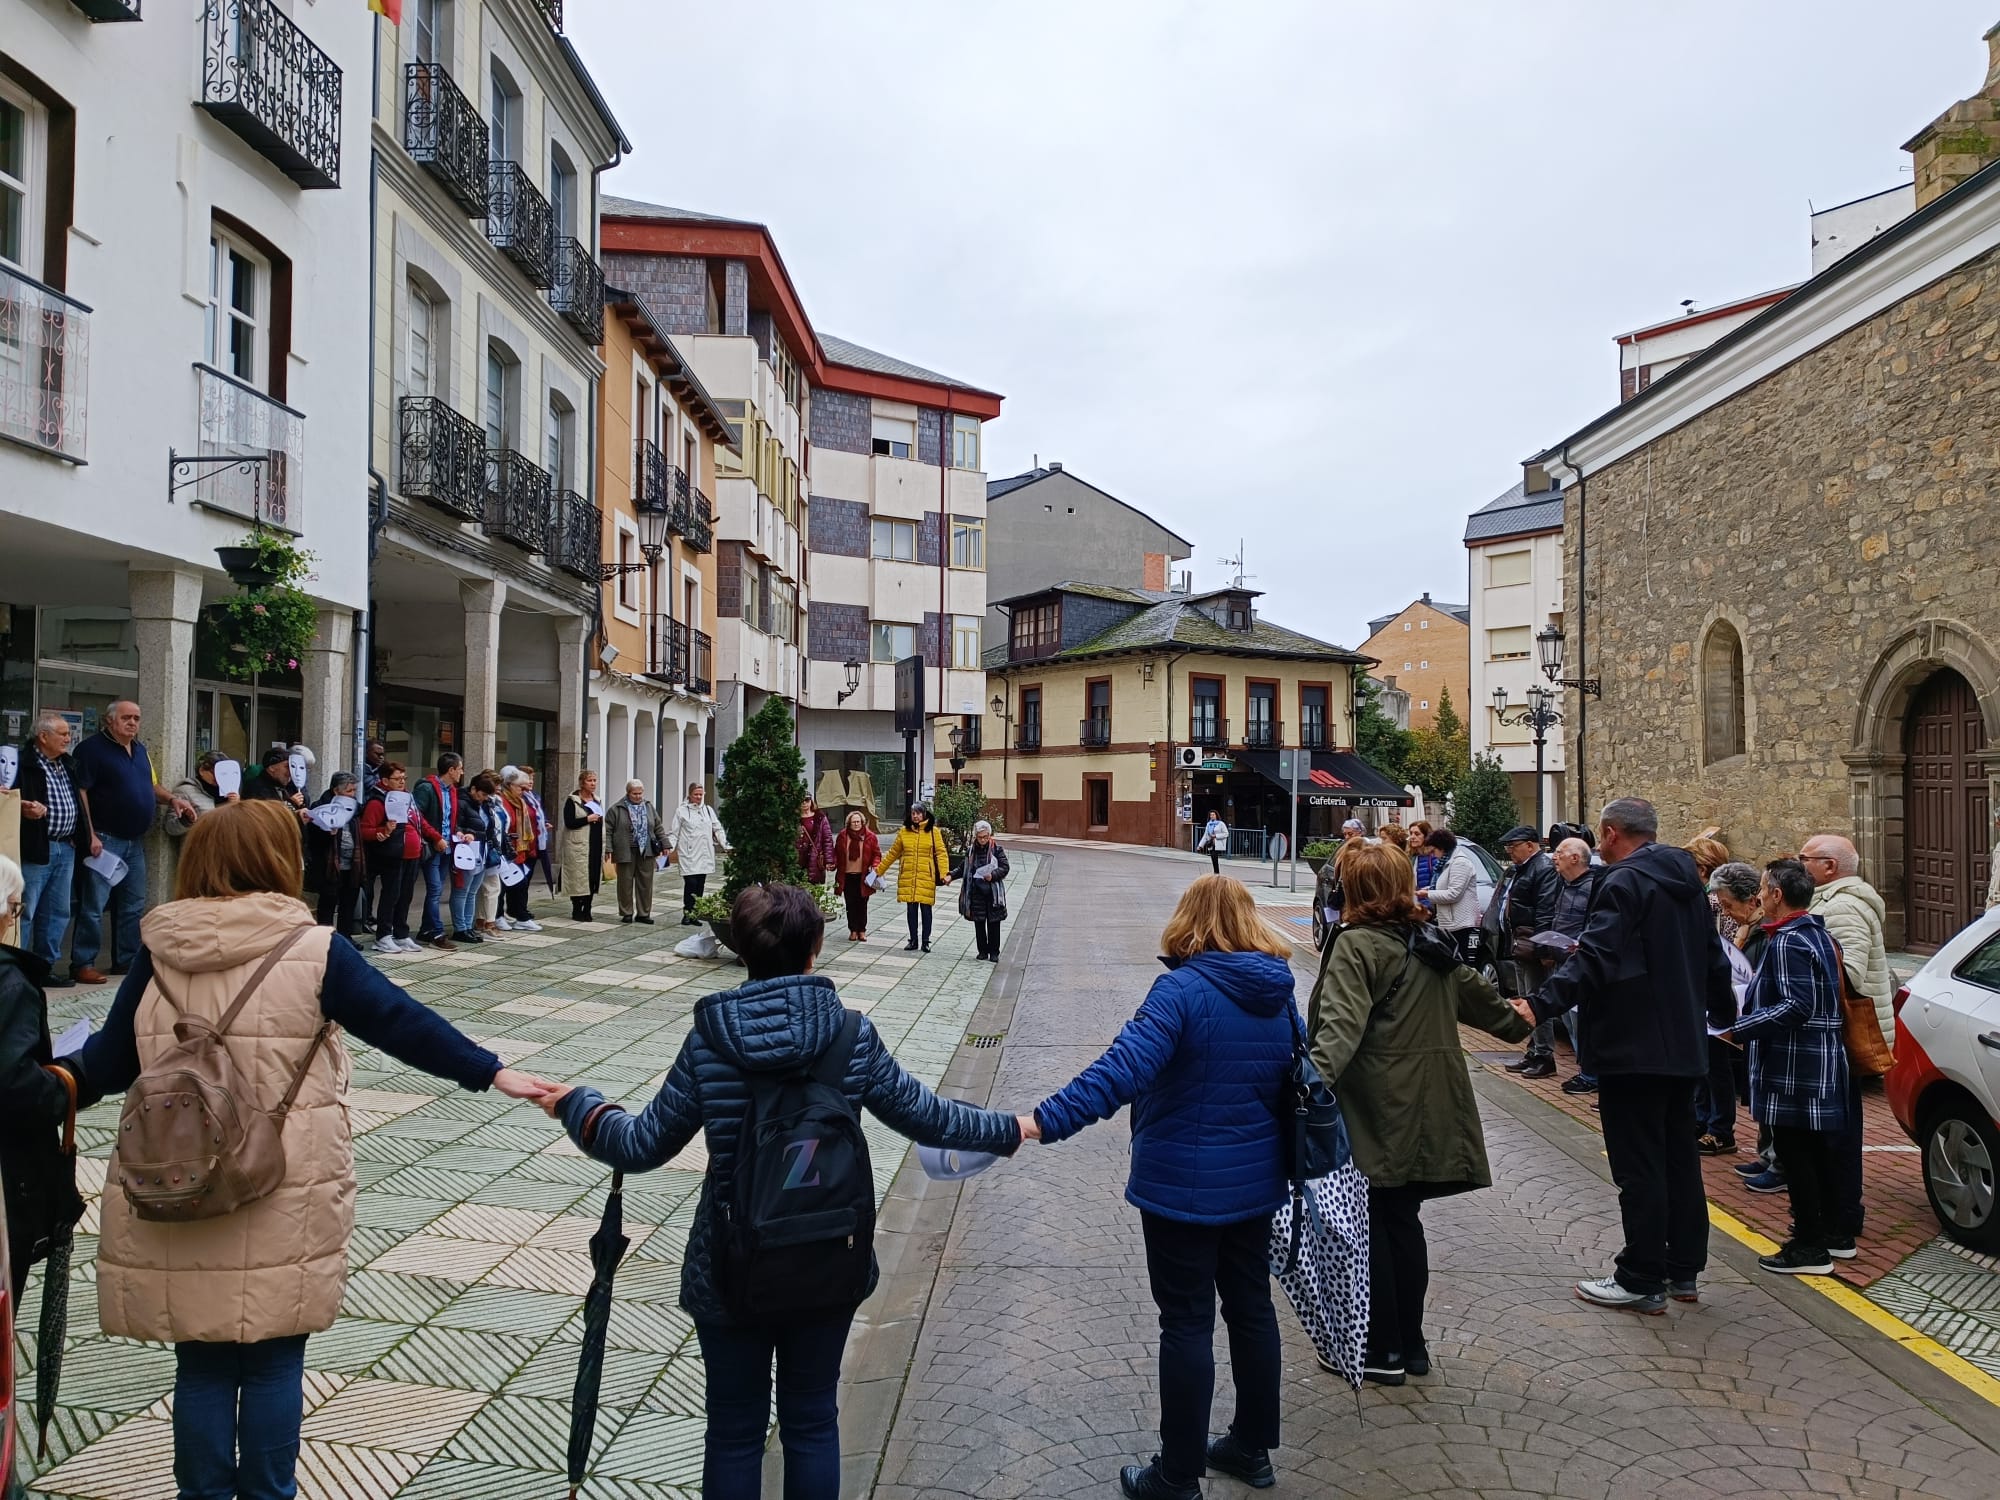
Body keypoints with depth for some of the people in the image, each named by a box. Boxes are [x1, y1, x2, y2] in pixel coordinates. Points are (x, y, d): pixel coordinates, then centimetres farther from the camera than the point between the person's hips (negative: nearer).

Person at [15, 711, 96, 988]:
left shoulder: (67, 764, 16)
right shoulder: (23, 763, -9)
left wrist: (89, 835, 17)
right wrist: (23, 808, -31)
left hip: (66, 848, 8)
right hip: (35, 849, -8)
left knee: (57, 913, 13)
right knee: (24, 912, -4)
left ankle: (45, 966, 21)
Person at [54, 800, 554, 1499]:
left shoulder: (159, 953, -1)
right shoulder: (312, 951, -10)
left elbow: (109, 1061, 7)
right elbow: (400, 1022, -10)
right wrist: (491, 1071, -5)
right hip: (283, 1205, -3)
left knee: (201, 1363, 16)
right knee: (274, 1363, 12)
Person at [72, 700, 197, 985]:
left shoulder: (140, 750, 15)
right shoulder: (92, 748, -9)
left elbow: (152, 785, 24)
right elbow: (80, 792, -15)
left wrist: (171, 800, 3)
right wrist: (90, 835, -20)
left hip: (135, 842, 8)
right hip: (104, 840, -8)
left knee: (134, 906, 12)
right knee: (94, 905, -6)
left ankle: (128, 960, 20)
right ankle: (82, 964, 0)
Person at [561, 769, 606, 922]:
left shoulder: (597, 800, 17)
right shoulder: (572, 800, -4)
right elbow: (569, 823, -13)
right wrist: (587, 819, -19)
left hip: (595, 846, 7)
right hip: (579, 846, -6)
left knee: (593, 878, 4)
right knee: (579, 878, -6)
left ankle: (586, 910, 12)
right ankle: (576, 911, 3)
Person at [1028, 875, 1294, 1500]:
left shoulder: (1182, 989, -20)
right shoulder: (1279, 992, 1)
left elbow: (1124, 1069, -33)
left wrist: (1043, 1121, -37)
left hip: (1183, 1187, -6)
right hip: (1255, 1181, 7)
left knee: (1187, 1324, 4)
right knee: (1252, 1308, 19)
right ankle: (1253, 1447, 35)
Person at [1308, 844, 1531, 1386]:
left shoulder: (1355, 946, -13)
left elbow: (1341, 1025, -28)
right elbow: (1478, 995, 25)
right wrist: (1517, 1021, 44)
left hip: (1376, 1112, -7)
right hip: (1428, 1111, 7)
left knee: (1370, 1228, 5)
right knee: (1403, 1221, 16)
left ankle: (1383, 1351, 13)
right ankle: (1409, 1345, 25)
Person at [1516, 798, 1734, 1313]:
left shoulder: (1625, 884, -17)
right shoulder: (1687, 884, 12)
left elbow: (1595, 959, -28)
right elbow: (1712, 958, 21)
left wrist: (1541, 1006, -35)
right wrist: (1723, 1010, 36)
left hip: (1633, 1051, -9)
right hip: (1683, 1047, 10)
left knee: (1639, 1168, -3)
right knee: (1680, 1159, 16)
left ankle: (1642, 1281, 3)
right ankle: (1683, 1269, 25)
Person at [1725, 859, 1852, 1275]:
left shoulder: (1788, 941, -18)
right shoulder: (1817, 934, 13)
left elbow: (1797, 1006, -25)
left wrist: (1740, 1030, -23)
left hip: (1795, 1068, -10)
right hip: (1822, 1062, 10)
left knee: (1795, 1154, -2)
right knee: (1820, 1150, 18)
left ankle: (1810, 1248, 4)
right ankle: (1836, 1234, 30)